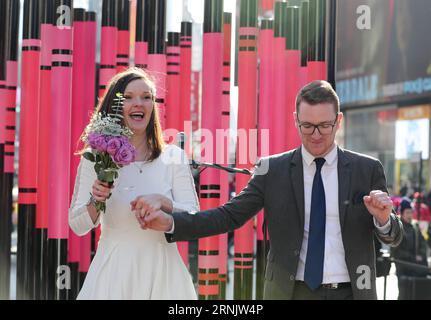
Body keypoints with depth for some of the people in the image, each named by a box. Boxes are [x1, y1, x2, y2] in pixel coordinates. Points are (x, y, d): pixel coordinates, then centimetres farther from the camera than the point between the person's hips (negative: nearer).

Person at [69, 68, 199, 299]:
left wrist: (162, 202, -20)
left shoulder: (173, 157, -1)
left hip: (161, 274, 0)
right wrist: (95, 201, -18)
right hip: (113, 271, 0)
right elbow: (78, 226, 0)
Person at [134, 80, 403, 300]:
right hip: (291, 292, 0)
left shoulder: (368, 169, 2)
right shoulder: (273, 170, 2)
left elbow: (393, 237, 4)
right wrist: (170, 222, -14)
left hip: (350, 292, 0)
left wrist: (383, 219, -19)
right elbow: (230, 215, -1)